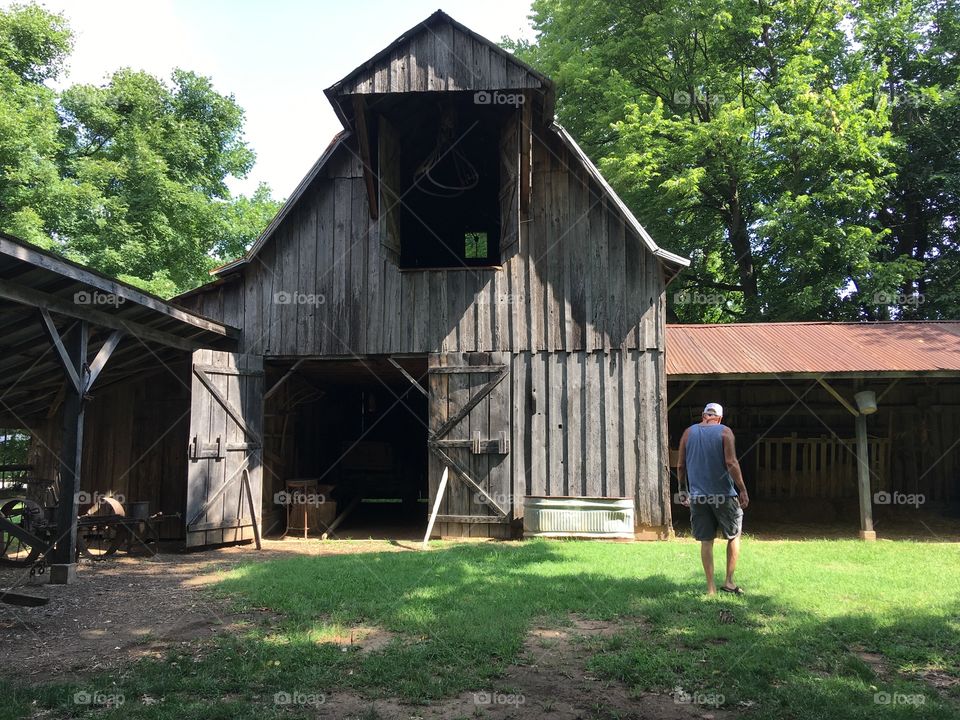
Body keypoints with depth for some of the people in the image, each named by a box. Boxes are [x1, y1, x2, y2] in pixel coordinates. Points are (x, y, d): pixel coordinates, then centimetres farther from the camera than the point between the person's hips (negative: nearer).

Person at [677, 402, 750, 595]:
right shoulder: (724, 432, -5)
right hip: (723, 494, -3)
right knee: (734, 536, 15)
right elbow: (731, 464, -13)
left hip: (697, 495, 3)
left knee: (706, 541, 8)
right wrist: (743, 490, -8)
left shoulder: (688, 433, 5)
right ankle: (729, 581, 13)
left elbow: (681, 466, 5)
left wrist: (683, 490, 15)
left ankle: (711, 587, 11)